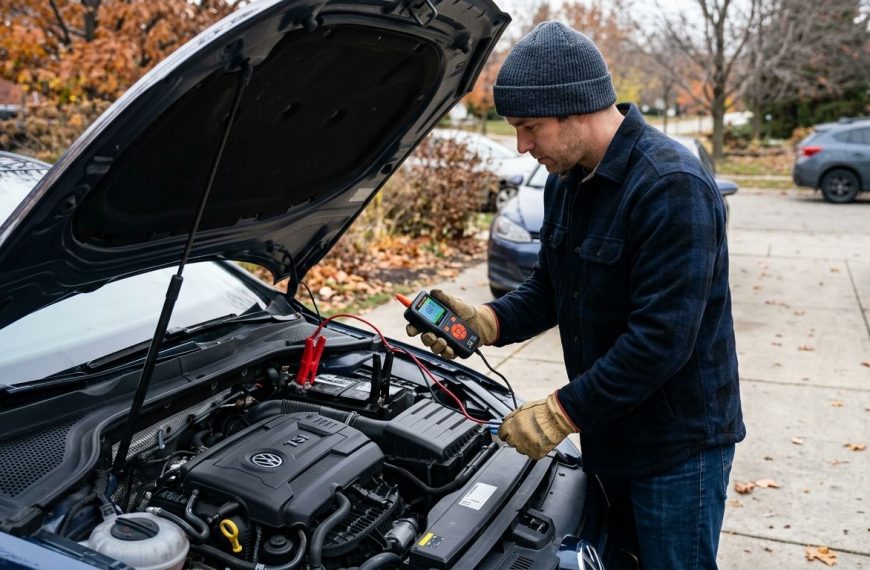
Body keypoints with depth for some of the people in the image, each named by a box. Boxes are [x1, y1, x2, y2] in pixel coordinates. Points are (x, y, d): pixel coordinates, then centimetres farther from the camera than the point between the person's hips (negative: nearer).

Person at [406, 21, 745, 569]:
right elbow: (548, 290, 10)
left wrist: (563, 412, -23)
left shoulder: (672, 187, -25)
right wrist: (485, 322, -9)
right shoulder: (566, 181, 3)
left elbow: (661, 339, -28)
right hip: (610, 429, 8)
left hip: (679, 443, -8)